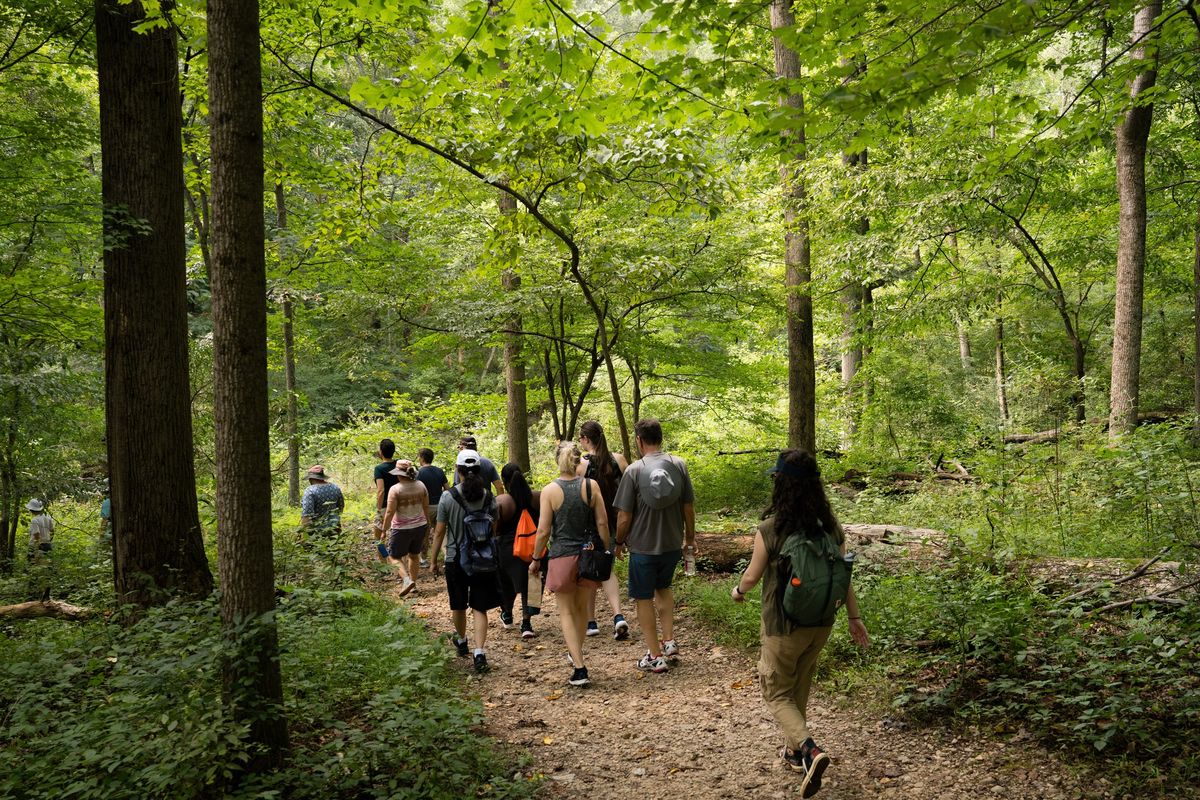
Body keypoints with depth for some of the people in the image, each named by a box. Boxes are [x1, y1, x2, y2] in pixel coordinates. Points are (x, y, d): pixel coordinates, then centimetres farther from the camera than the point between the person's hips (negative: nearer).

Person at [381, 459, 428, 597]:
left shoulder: (395, 489, -16)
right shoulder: (420, 485, -1)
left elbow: (390, 512, -17)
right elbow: (426, 507, 9)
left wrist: (384, 530, -7)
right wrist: (427, 523, 22)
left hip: (401, 529, -5)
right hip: (420, 526, 5)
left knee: (394, 557, 9)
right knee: (414, 555, 20)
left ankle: (407, 580, -11)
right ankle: (413, 583, 27)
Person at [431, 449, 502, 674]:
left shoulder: (448, 497, -11)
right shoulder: (488, 497, -4)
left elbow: (439, 532, -6)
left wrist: (433, 560, 5)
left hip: (455, 559, -1)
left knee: (458, 605, 20)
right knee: (479, 608, 4)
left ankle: (462, 642, 41)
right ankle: (479, 653, -8)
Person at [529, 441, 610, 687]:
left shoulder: (550, 490, -10)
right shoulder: (591, 486, -4)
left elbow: (543, 531, -9)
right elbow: (602, 523, -2)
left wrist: (536, 559, 3)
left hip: (562, 556, -3)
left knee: (566, 612, 7)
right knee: (581, 607, 21)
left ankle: (580, 669, -1)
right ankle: (576, 653, 41)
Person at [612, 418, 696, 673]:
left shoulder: (634, 470, -15)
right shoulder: (679, 465, -5)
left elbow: (624, 515, -12)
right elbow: (688, 506, 2)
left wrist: (619, 542, 4)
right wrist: (690, 536, 15)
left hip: (643, 546, -4)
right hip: (673, 543, 4)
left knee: (644, 598, 10)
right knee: (663, 587, 27)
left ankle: (655, 656, 13)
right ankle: (669, 641, 23)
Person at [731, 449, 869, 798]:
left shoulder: (770, 529, -22)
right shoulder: (830, 526, -7)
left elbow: (752, 575, -11)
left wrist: (738, 591, 10)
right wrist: (855, 617, 9)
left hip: (783, 626, -5)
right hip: (821, 624, 5)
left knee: (776, 694, 12)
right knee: (799, 689, 25)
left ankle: (809, 749, -9)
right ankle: (793, 750, 38)